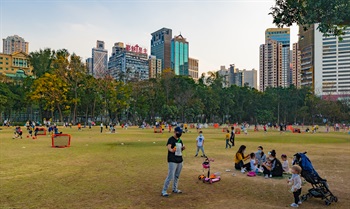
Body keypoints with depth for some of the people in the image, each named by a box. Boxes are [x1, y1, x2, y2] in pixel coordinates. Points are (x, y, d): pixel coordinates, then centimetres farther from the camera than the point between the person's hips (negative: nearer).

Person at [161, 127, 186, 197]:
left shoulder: (180, 140, 12)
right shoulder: (171, 139, -12)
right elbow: (168, 146, -32)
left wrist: (183, 148, -2)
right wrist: (171, 150, -55)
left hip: (180, 160, 8)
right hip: (172, 161, -8)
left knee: (177, 176, 18)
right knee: (170, 176, -9)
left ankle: (175, 189, 34)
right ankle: (164, 191, 2)